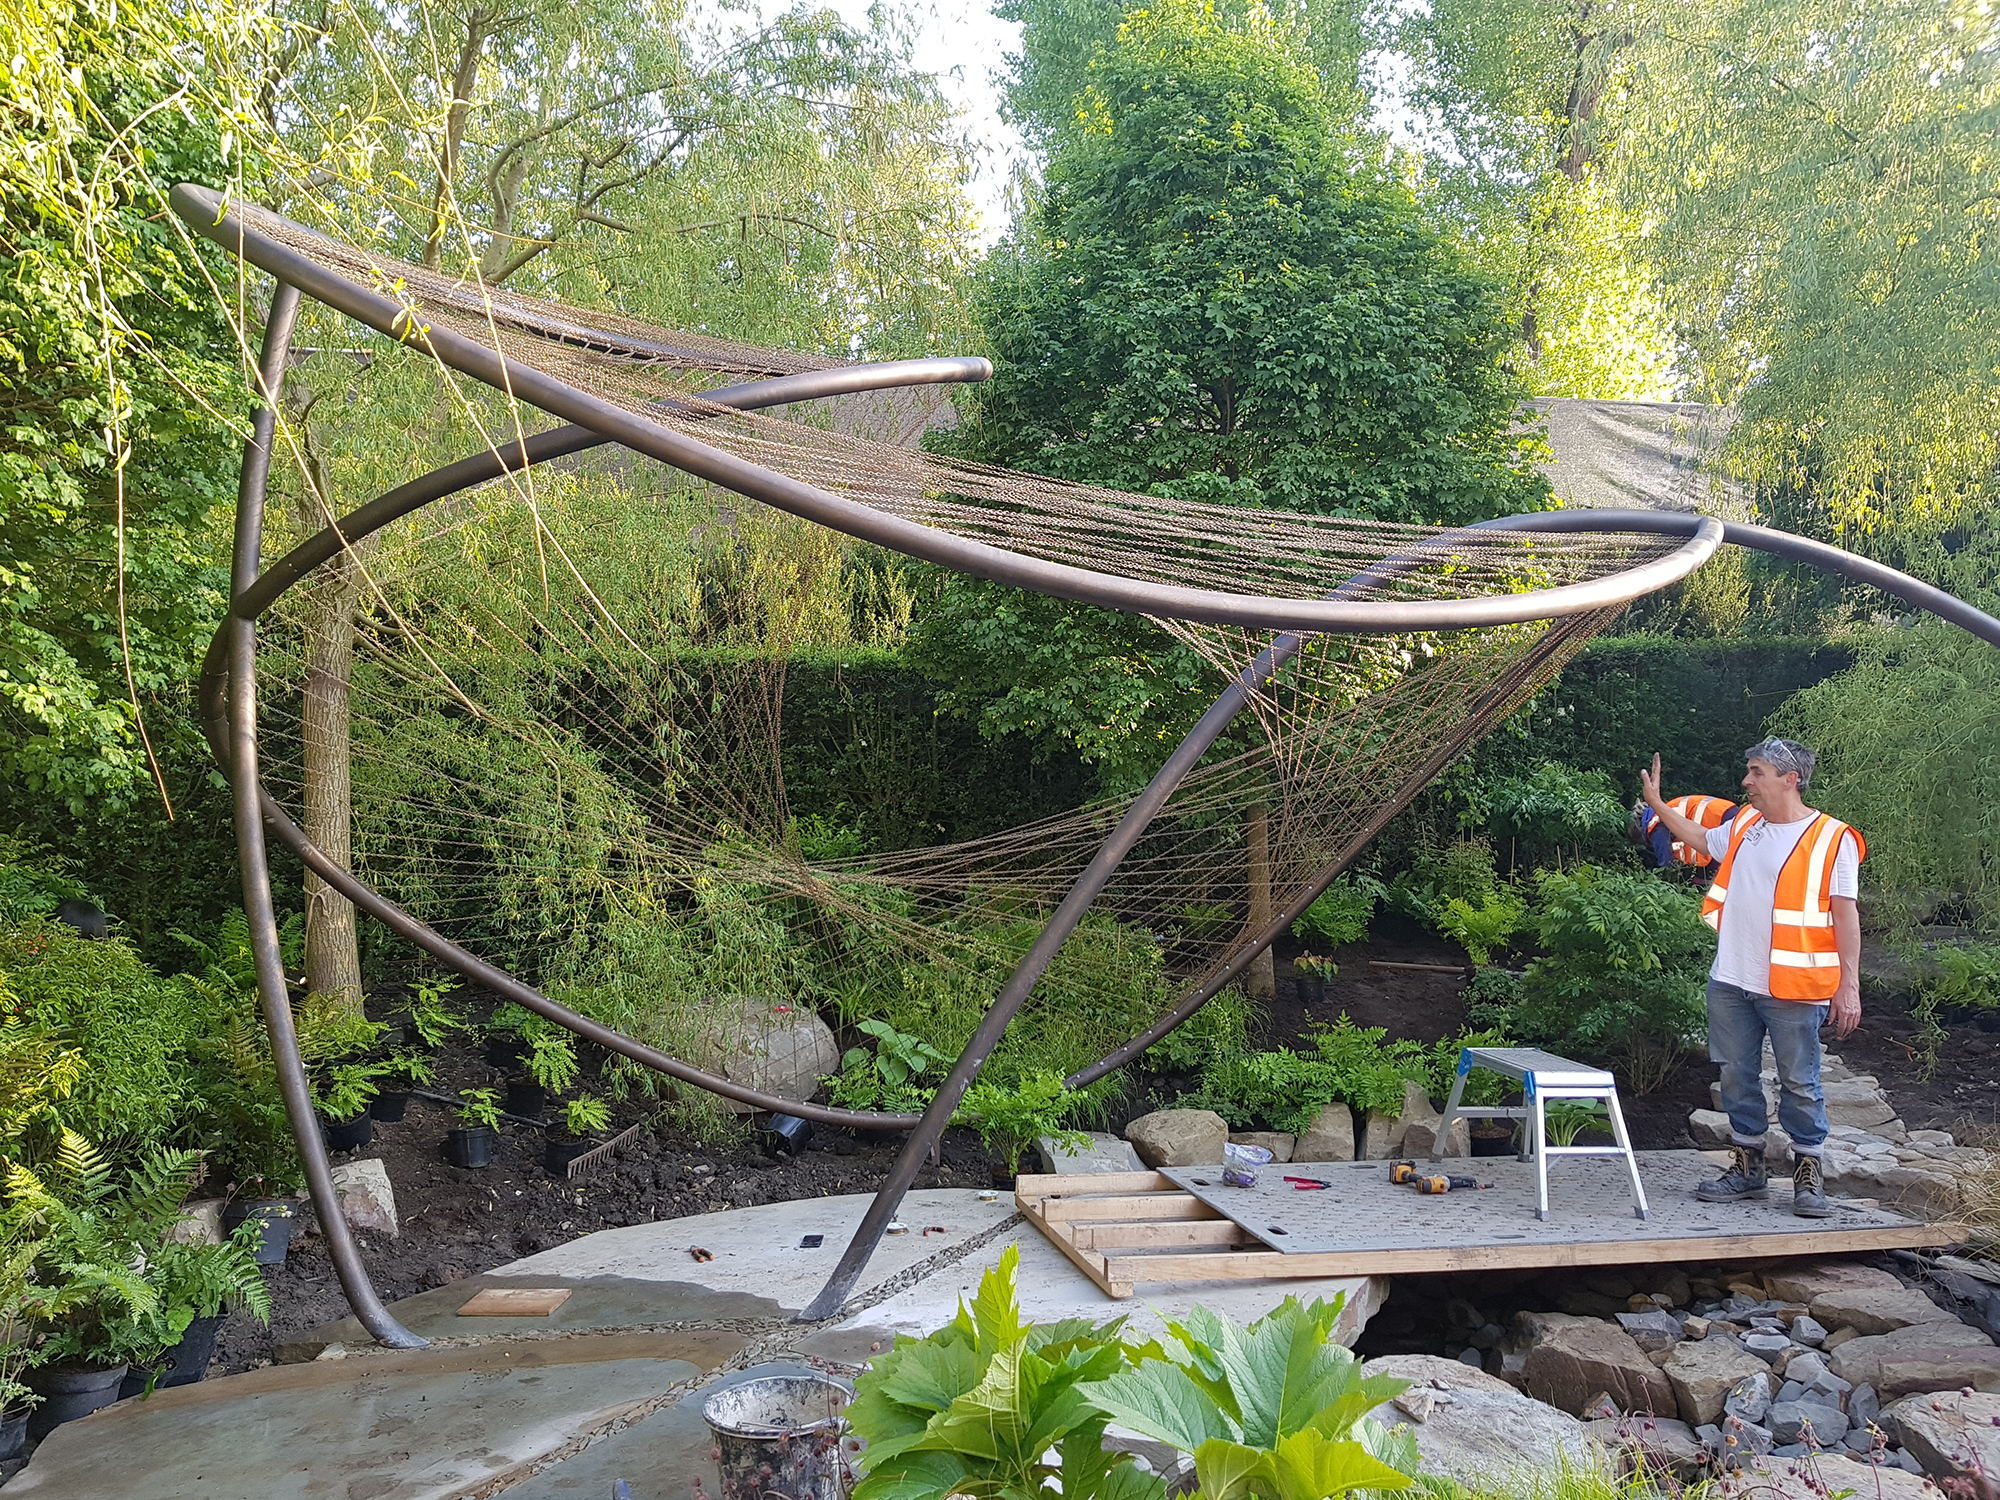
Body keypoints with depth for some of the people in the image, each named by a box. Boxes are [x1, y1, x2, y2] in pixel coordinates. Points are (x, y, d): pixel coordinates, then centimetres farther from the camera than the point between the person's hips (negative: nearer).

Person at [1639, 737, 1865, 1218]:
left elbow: (1845, 916, -9)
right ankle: (1748, 1165, 24)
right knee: (1737, 1076, 11)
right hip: (1731, 981, 6)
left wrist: (1849, 986, -13)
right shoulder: (1744, 823, 11)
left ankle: (1808, 1174, 16)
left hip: (1792, 988, -6)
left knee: (1799, 1082, 2)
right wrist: (1656, 802, 32)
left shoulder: (1832, 839, -6)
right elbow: (1702, 838, 33)